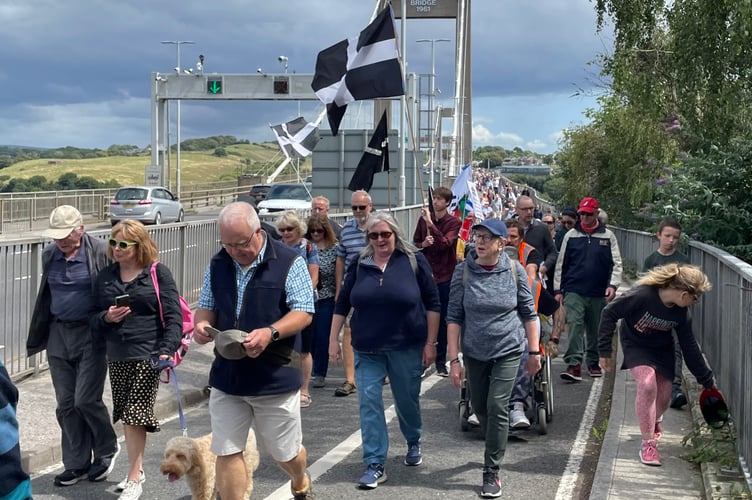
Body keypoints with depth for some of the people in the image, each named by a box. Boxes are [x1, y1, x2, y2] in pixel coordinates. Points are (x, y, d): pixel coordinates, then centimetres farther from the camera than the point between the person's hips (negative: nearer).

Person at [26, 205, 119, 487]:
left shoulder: (100, 252, -12)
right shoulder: (49, 255, 6)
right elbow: (45, 297, 16)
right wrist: (38, 336, 17)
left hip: (91, 335, -6)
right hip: (58, 334, 6)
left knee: (86, 400, -7)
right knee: (66, 403, 7)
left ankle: (107, 449, 19)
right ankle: (77, 464, 19)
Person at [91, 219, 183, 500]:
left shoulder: (158, 273, -3)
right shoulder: (105, 277, 10)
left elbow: (172, 316, -7)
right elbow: (94, 318, 14)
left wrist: (167, 349, -18)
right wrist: (106, 317, -8)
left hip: (147, 354, -5)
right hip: (117, 356, 5)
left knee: (135, 415, -7)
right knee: (126, 416, 11)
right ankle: (137, 469, 26)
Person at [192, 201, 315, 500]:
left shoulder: (289, 262, -9)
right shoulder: (217, 265, 6)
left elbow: (303, 312, -12)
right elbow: (207, 306, 16)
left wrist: (270, 333, -29)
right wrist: (202, 324, -9)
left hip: (275, 376, -3)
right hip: (227, 375, 4)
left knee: (285, 452, 12)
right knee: (226, 452, 4)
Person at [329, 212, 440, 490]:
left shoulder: (414, 261, -5)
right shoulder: (359, 265, 2)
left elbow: (432, 304, -3)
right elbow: (342, 305, 8)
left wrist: (431, 343, -6)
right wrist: (333, 341, 4)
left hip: (407, 347, -2)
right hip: (367, 350, 2)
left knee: (407, 399, 12)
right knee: (368, 403, -4)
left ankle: (414, 443, 40)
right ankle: (375, 465, 1)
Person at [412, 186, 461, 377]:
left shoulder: (454, 222, -5)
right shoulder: (424, 219, 5)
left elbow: (444, 244, -20)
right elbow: (415, 243, 13)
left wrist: (430, 223, -25)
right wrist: (423, 244, -9)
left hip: (445, 277, -2)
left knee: (443, 320, 5)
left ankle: (441, 361, 14)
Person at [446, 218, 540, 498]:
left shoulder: (514, 270, -8)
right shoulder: (463, 271, -8)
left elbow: (528, 312, 1)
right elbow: (454, 317, -6)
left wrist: (534, 352, 2)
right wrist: (454, 359, -10)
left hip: (508, 351, -2)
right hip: (474, 352, 2)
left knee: (497, 407, -10)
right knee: (479, 407, 14)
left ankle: (492, 472, 1)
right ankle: (495, 449, 43)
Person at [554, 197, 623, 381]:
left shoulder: (608, 236, 6)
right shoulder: (571, 235, 7)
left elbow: (616, 264, 5)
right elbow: (561, 264, 9)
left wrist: (613, 285, -9)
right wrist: (558, 290, 6)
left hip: (599, 293, 1)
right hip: (574, 291, -1)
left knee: (596, 330, 10)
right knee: (574, 326, -14)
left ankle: (593, 362, 25)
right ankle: (574, 364, -18)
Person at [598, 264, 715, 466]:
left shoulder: (681, 313, -16)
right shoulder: (642, 295, -33)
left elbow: (689, 347, -3)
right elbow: (609, 314, -24)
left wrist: (707, 381, 3)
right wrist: (604, 350, -20)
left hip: (662, 349, 5)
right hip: (636, 345, -5)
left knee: (663, 398, 5)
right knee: (647, 383, -28)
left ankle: (651, 421, 44)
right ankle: (648, 444, -18)